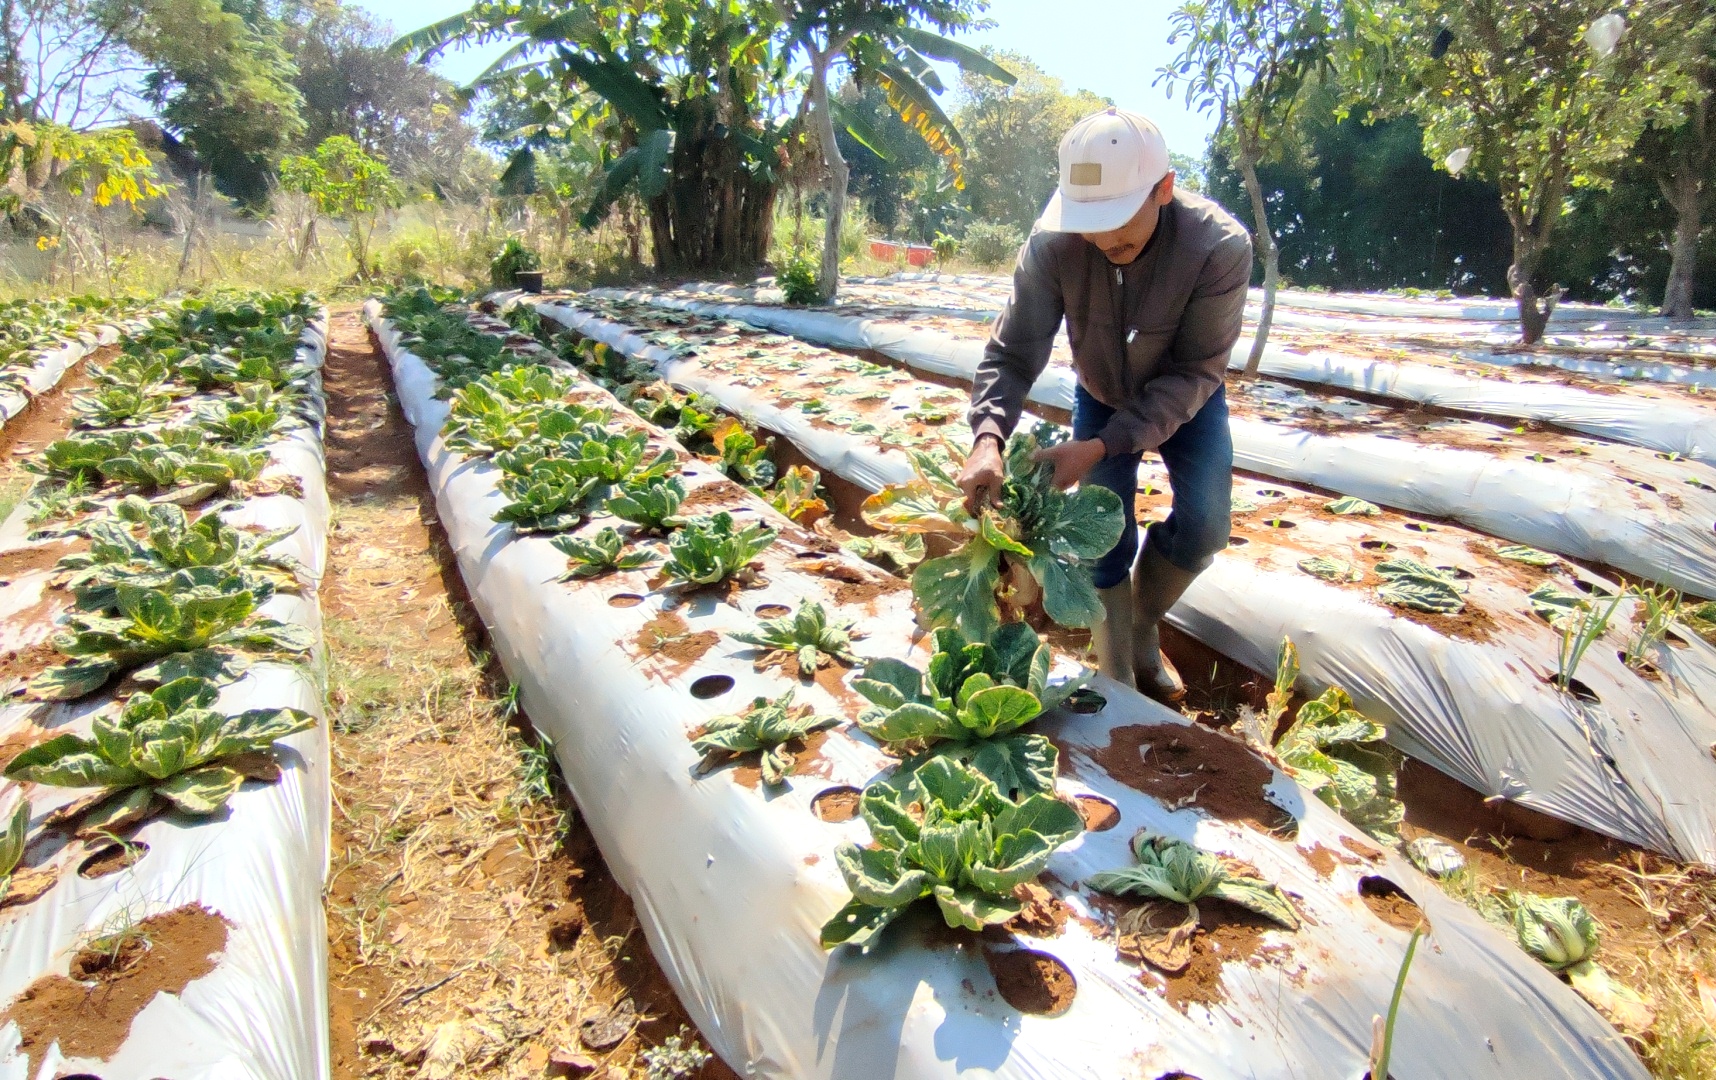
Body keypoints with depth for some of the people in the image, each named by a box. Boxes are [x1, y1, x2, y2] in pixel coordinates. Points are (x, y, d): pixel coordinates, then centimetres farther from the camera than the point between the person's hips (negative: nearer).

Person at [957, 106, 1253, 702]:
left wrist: (1100, 447, -40)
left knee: (1204, 525, -13)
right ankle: (1117, 686, 9)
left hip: (1185, 400, 0)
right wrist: (989, 436, -48)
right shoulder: (1053, 242, -31)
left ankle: (1143, 630, 16)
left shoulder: (1221, 247, -35)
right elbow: (1012, 351, -29)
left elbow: (1193, 373, -30)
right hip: (1101, 397, 1)